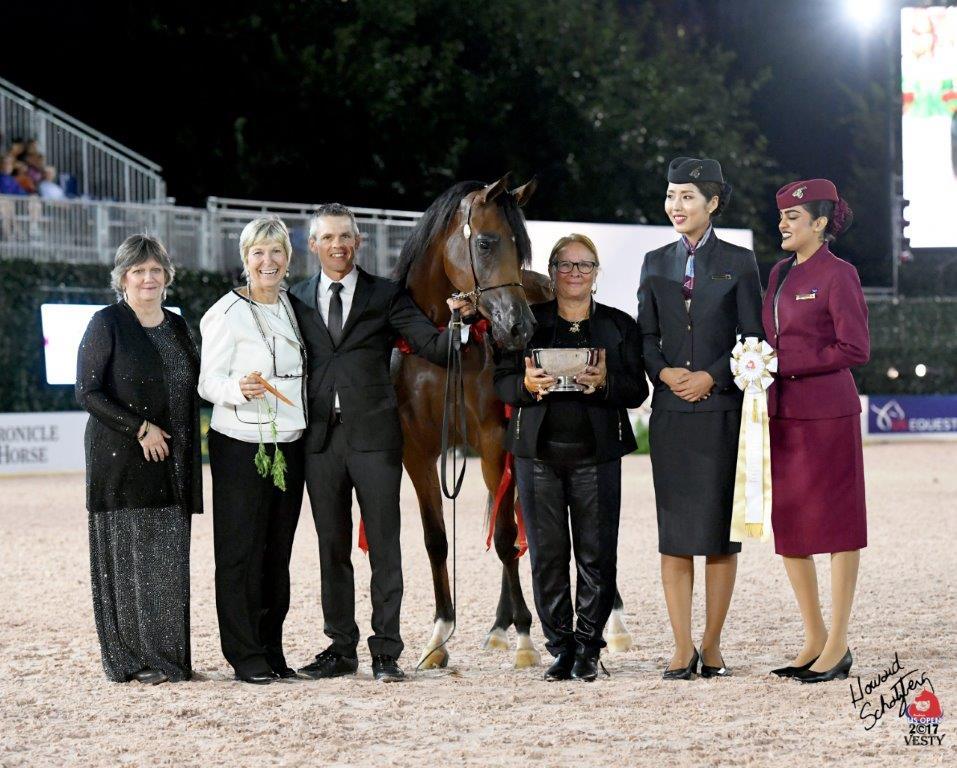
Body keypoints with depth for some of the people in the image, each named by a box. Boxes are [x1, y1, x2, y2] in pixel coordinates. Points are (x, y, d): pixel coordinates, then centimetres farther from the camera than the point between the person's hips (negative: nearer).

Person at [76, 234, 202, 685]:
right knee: (129, 557, -5)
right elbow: (87, 391, -9)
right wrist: (140, 428, -14)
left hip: (172, 463, 5)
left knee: (170, 560, 4)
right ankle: (131, 660, 0)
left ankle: (169, 657, 9)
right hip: (122, 460, -5)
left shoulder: (177, 326, 15)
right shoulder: (107, 324, -3)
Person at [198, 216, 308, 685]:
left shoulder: (290, 307, 13)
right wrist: (239, 389, -30)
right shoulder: (229, 313, -8)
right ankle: (245, 656, 0)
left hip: (288, 443, 7)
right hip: (241, 446, -7)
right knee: (241, 549, -4)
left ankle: (272, 650, 16)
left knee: (278, 550, 9)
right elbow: (209, 382, -11)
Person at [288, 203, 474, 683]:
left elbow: (434, 349, -2)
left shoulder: (386, 297, 5)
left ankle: (385, 652, 1)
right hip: (320, 437, 2)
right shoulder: (297, 300, 10)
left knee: (384, 547, -2)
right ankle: (341, 647, 17)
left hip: (373, 433, -2)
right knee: (331, 547, 9)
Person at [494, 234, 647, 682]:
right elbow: (502, 383, 8)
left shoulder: (619, 325, 10)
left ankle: (588, 646, 6)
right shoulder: (527, 321, 11)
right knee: (547, 553, 0)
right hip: (539, 452, 1)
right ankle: (560, 646, 9)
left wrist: (605, 383, -16)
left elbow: (637, 391, 4)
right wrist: (526, 384, -14)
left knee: (597, 553, -4)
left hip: (595, 454, -1)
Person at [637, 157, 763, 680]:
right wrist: (663, 371, -8)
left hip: (722, 409, -3)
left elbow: (752, 338, 0)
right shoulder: (656, 263, 12)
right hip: (670, 412, 3)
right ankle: (682, 649, 4)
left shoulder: (738, 263, 3)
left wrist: (711, 376, -12)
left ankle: (712, 646, 7)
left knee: (720, 528, 0)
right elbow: (645, 335, 10)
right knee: (674, 529, 1)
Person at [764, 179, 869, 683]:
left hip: (826, 412, -8)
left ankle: (838, 646, 4)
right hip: (784, 413, 8)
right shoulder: (779, 274, 15)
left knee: (836, 522, -1)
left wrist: (786, 366, -15)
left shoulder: (838, 275, -9)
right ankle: (815, 639, 17)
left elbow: (855, 348, -14)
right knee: (788, 525, 8)